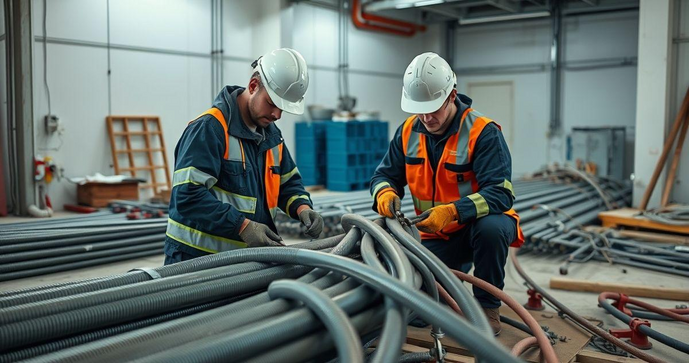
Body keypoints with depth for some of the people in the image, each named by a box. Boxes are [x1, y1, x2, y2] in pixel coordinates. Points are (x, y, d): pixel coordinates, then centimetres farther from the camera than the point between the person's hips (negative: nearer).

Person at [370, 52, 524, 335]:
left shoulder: (482, 132, -21)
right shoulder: (408, 131, -4)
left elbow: (500, 193, -29)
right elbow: (385, 175, 1)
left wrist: (453, 211, -44)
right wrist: (385, 193, -24)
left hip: (479, 223, -4)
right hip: (438, 235, 4)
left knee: (490, 227, -39)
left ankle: (488, 307, -14)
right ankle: (458, 270, 23)